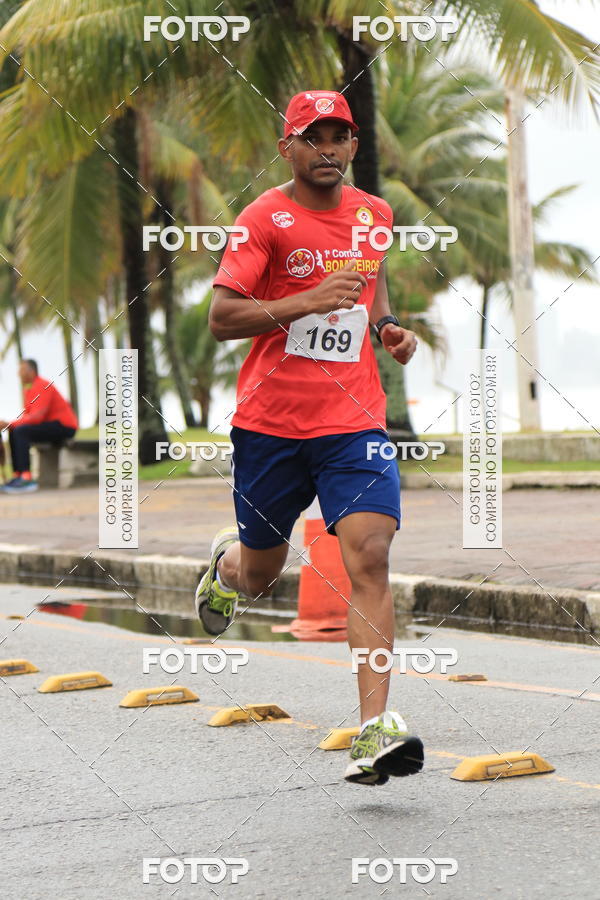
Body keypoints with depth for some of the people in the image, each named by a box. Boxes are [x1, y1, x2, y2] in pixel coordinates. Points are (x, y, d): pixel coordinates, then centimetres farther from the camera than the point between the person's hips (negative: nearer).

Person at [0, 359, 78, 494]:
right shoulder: (28, 388, 11)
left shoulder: (42, 386, -17)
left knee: (20, 432, -23)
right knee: (13, 433, 7)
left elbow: (37, 416, -24)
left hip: (64, 426, -10)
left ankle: (26, 479, -29)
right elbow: (28, 415, 11)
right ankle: (17, 476, 1)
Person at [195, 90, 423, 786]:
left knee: (369, 558, -17)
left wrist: (387, 326, 10)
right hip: (270, 421, -2)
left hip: (354, 420, 2)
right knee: (260, 575, 12)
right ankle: (226, 561, 52)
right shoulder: (266, 218, -6)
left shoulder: (375, 213, 10)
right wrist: (309, 301, -23)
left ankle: (375, 732, -20)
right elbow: (220, 318, -12)